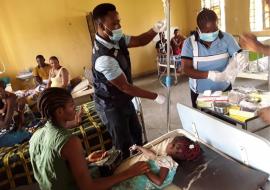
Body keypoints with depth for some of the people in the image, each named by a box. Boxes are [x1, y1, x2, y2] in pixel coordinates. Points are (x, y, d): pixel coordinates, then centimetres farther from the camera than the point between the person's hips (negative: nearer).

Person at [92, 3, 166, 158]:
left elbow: (139, 41, 2)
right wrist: (155, 97, -19)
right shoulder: (104, 58, -34)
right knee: (123, 143, 10)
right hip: (111, 106, -9)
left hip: (124, 99, 9)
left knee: (136, 132, 26)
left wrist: (155, 30, -21)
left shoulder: (116, 39, -8)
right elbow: (125, 87, -28)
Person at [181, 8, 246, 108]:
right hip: (199, 93, -1)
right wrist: (209, 75, -29)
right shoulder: (189, 42, -11)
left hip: (224, 90, 1)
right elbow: (187, 69, -16)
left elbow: (239, 57, -7)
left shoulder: (226, 38, -8)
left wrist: (238, 60, -32)